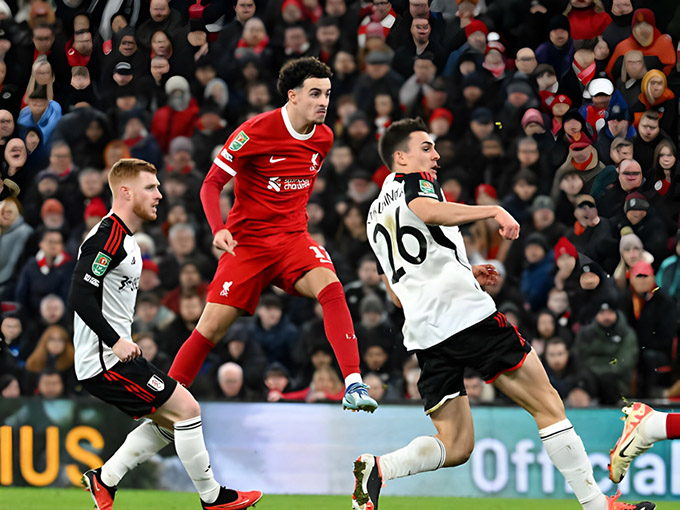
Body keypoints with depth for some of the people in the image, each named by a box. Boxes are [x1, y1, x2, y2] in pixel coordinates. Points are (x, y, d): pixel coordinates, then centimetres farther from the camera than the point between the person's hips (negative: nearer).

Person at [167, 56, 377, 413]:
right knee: (211, 327, -7)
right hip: (247, 241, -3)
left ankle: (353, 385, -33)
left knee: (329, 286, -28)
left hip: (293, 238, 3)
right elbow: (211, 184, -7)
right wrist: (219, 230, -20)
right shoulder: (257, 130, -12)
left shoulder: (323, 138, 4)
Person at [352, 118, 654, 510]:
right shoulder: (412, 182, 4)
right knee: (548, 406, -2)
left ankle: (379, 467, -19)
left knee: (455, 447, 5)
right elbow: (429, 211, -22)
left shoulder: (376, 216, 27)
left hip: (422, 330, 8)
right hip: (466, 312, -8)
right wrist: (493, 210, -27)